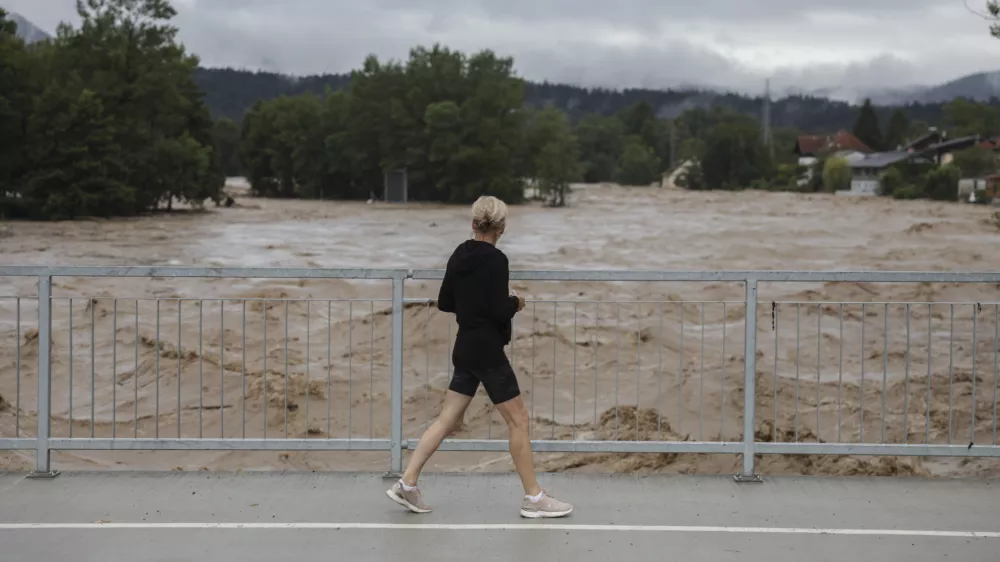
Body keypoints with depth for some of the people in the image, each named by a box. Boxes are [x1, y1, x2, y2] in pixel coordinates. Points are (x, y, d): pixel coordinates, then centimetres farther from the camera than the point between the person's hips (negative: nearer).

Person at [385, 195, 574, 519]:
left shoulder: (459, 256, 7)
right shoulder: (495, 260, -16)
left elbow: (444, 303, 13)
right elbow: (500, 311, -20)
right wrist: (515, 303, 0)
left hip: (465, 349, 8)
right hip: (487, 351, -8)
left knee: (448, 420, 11)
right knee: (518, 420, 1)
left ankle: (407, 484, 11)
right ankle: (534, 498, 7)